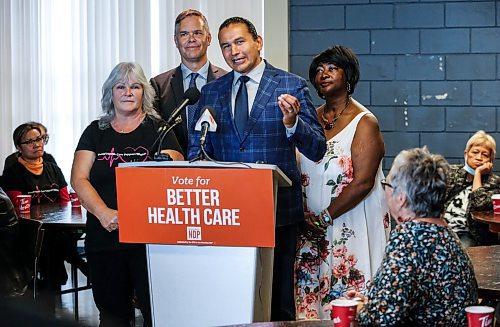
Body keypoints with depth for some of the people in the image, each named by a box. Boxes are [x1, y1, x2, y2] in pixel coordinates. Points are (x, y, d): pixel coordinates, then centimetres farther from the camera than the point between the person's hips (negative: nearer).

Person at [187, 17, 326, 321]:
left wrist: (292, 122, -23)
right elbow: (197, 149, 13)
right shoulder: (211, 92, 10)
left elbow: (317, 150, -4)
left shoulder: (292, 86, -1)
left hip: (277, 209, -3)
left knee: (278, 298, 3)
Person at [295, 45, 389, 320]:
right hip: (311, 228, 6)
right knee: (311, 298, 4)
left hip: (351, 227, -5)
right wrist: (305, 218, 0)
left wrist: (325, 218, -13)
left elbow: (362, 183, -14)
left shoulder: (364, 122, -6)